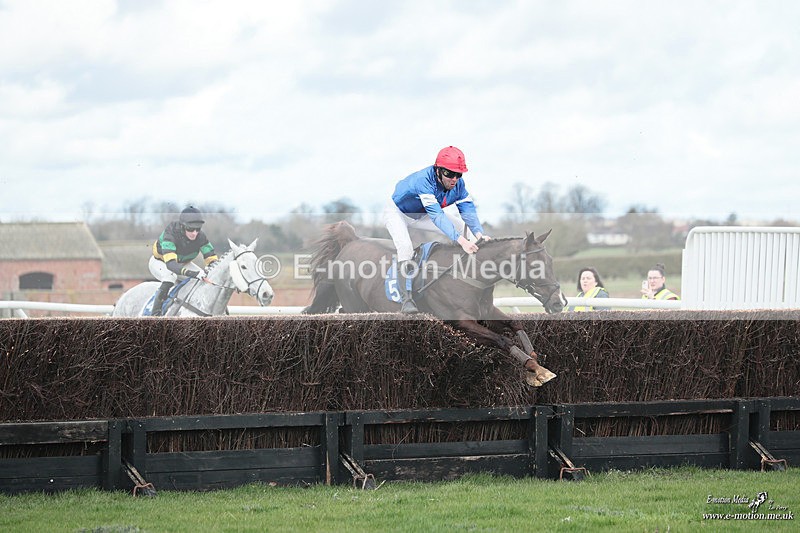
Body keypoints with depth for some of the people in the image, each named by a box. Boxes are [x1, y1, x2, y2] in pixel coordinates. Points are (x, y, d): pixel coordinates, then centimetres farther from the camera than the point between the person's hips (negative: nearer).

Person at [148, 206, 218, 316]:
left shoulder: (200, 237, -25)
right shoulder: (170, 234, -40)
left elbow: (211, 259, -20)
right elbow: (170, 263, -51)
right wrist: (192, 273, -65)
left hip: (183, 263, 5)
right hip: (159, 262, -5)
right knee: (170, 277, -36)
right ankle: (155, 313, -29)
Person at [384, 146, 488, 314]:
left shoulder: (458, 184, -20)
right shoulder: (423, 181, -42)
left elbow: (468, 211, -23)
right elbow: (437, 216, -50)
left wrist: (479, 233, -44)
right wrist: (461, 240, -59)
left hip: (421, 215, 7)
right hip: (397, 212, -7)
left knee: (461, 224, -3)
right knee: (405, 246, -31)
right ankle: (406, 298, -27)